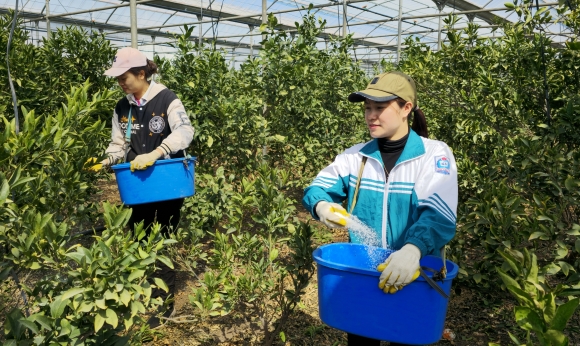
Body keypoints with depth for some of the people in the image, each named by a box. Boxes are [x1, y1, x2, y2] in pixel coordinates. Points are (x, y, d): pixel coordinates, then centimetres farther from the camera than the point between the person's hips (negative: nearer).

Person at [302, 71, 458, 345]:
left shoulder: (434, 154, -12)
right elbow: (316, 189, 2)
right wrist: (322, 206, -23)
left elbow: (439, 216, -25)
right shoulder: (356, 155, 0)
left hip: (415, 276, -3)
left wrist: (413, 250, -45)